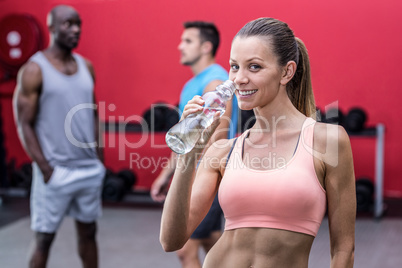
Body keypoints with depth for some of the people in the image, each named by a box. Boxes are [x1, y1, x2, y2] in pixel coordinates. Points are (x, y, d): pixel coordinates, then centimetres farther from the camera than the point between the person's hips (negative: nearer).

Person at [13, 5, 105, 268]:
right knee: (44, 237, 4)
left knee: (88, 232, 13)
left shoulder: (86, 67, 9)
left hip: (90, 169, 5)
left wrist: (100, 159, 9)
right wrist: (46, 170, -14)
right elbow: (25, 125, -9)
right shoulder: (35, 69, -8)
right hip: (56, 172, -5)